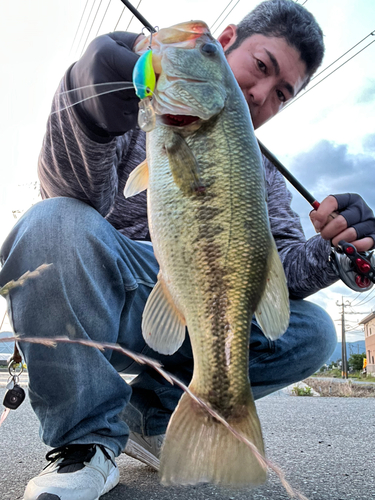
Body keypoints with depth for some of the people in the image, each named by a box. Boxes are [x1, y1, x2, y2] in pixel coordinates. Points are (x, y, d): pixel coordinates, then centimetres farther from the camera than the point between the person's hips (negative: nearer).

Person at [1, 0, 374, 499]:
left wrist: (327, 253, -22)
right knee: (55, 221, -32)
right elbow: (77, 198, -16)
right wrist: (89, 111, -37)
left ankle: (154, 411, -4)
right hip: (87, 304, -3)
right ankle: (87, 441, -18)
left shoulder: (261, 175, 14)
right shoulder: (141, 99, 0)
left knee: (311, 332, -13)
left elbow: (274, 265, 0)